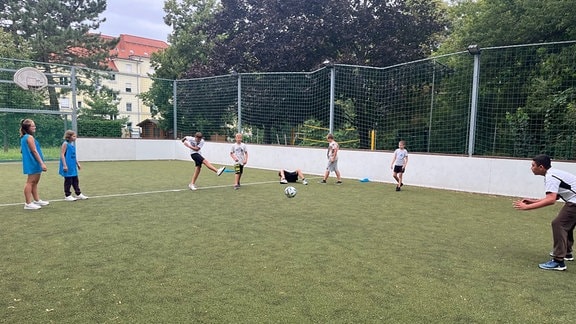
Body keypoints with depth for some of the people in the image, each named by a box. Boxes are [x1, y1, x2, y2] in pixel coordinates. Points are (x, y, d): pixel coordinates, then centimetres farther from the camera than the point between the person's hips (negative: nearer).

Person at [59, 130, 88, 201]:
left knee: (75, 180, 12)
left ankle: (78, 194, 20)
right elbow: (62, 155, -15)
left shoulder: (73, 144, 12)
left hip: (73, 166, 8)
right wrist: (64, 165, -21)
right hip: (67, 166, -8)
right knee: (68, 181, 1)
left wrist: (78, 163, 22)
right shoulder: (65, 144, -11)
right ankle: (67, 195, 11)